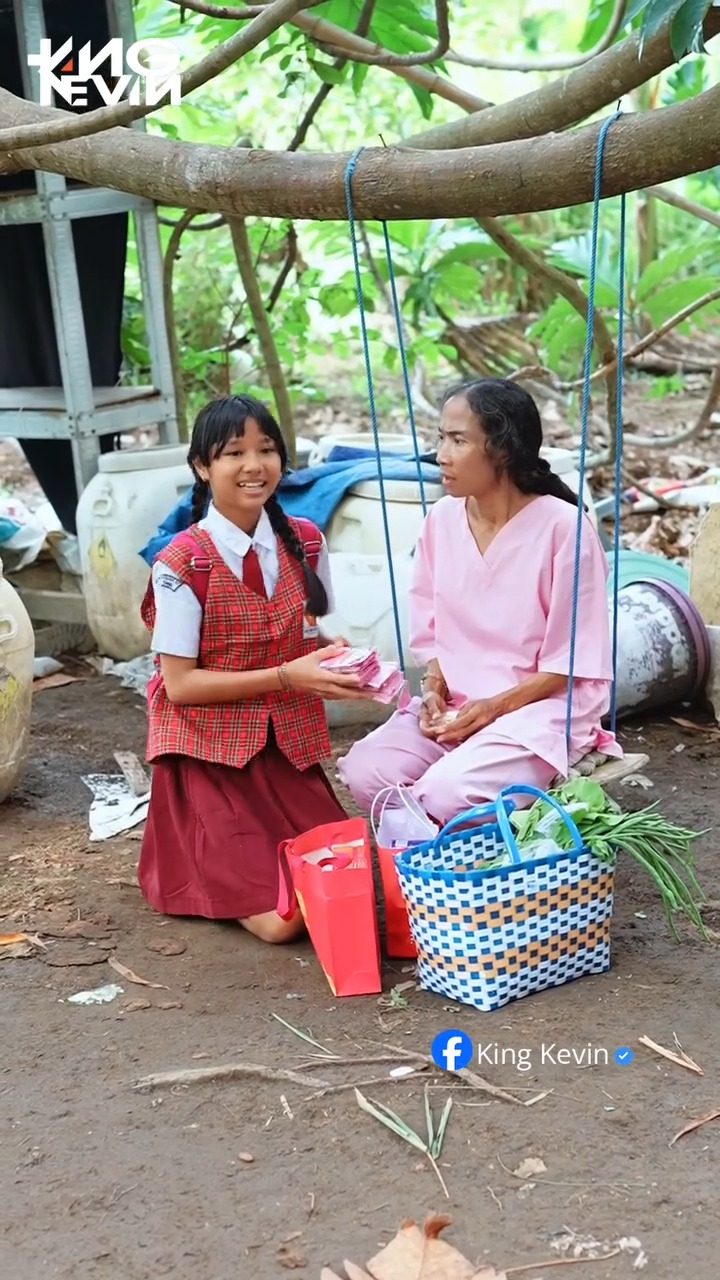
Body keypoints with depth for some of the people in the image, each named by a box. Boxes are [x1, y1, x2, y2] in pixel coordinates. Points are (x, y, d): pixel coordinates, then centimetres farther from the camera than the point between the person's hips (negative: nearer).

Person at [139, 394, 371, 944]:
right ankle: (191, 857, 16)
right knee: (281, 917, -14)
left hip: (289, 744, 5)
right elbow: (180, 683, -15)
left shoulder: (306, 542, 0)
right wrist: (285, 677, -21)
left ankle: (251, 844, 23)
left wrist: (332, 661, -11)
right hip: (210, 750, -5)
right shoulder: (182, 563, -16)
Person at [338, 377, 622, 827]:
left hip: (542, 706, -5)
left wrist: (494, 707, -18)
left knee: (445, 795, -30)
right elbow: (431, 628, 11)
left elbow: (572, 661, -11)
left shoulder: (563, 527, -14)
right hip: (453, 705, 6)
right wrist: (434, 692, -7)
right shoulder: (442, 519, 3)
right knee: (365, 771, -20)